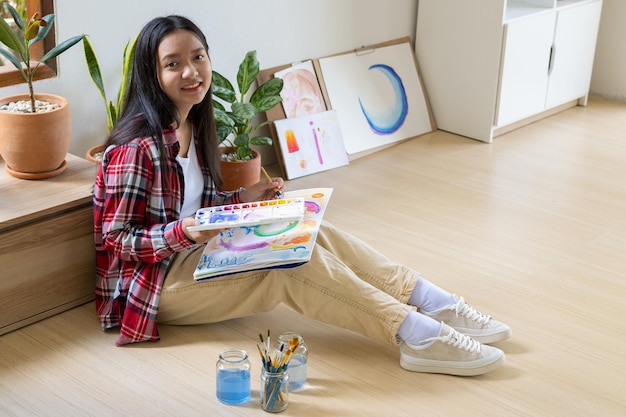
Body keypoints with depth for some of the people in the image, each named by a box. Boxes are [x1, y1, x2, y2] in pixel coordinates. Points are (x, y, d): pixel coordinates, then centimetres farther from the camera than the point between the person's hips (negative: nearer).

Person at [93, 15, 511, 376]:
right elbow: (116, 239, -17)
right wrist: (182, 232, -32)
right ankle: (418, 337, -26)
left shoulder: (193, 125, 6)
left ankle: (438, 306, -16)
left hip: (195, 258, 8)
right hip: (153, 280, -8)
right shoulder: (137, 145, -21)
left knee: (311, 233, -14)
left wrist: (241, 199, -2)